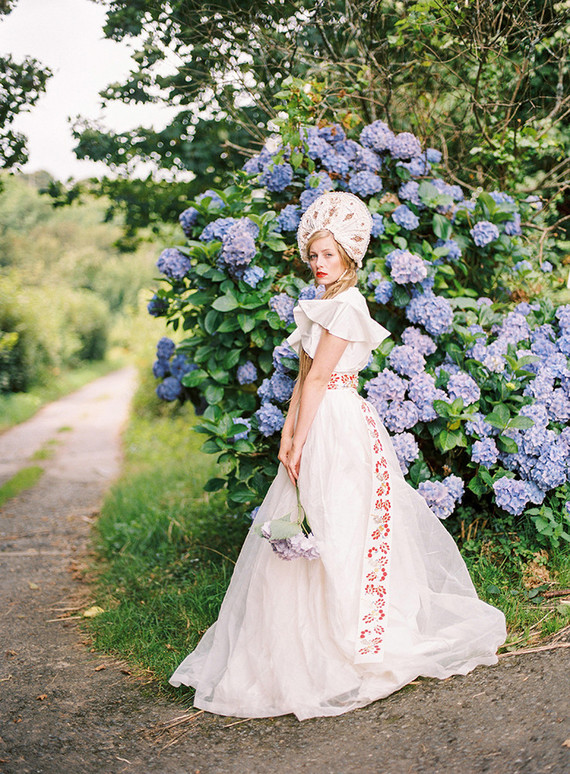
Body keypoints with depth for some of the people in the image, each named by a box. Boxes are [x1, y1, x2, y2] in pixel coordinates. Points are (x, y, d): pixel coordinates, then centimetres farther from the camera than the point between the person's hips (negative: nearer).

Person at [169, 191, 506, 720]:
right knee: (305, 538, 12)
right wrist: (289, 434, 4)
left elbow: (318, 379, -15)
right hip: (318, 427, 9)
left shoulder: (347, 306, -13)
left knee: (336, 534, -3)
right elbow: (303, 377, 12)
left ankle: (357, 645, 10)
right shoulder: (322, 305, 16)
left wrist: (299, 443, -15)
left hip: (339, 429, -9)